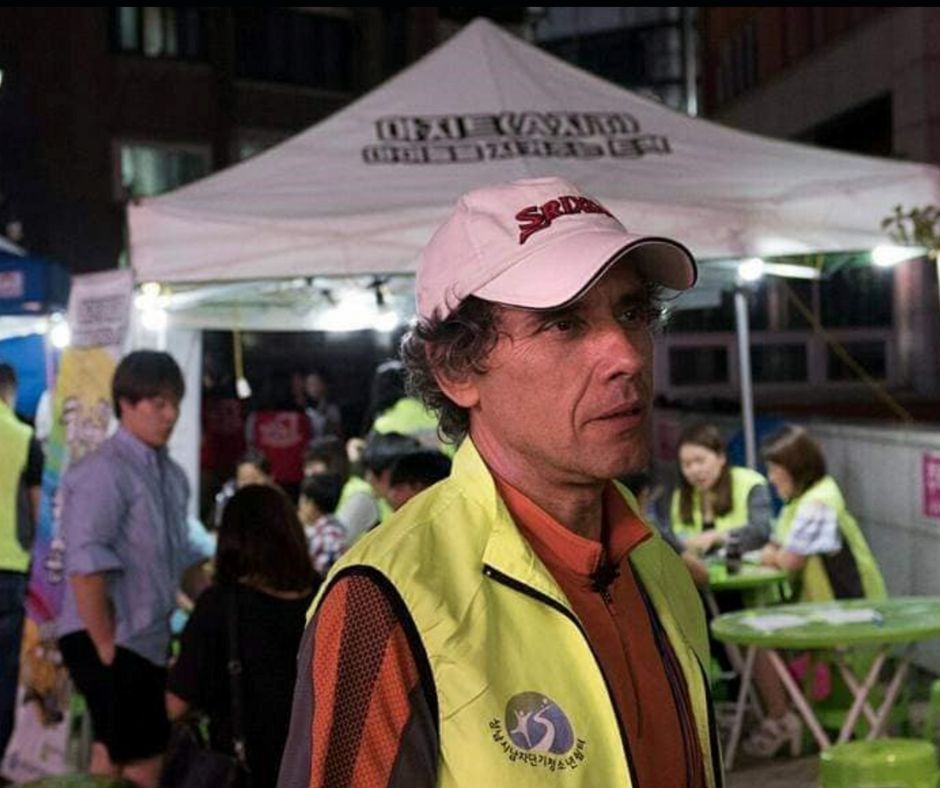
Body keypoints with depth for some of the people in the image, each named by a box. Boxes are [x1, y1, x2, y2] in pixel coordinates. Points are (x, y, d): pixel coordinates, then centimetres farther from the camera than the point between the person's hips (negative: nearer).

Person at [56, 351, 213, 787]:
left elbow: (182, 555, 19)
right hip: (110, 642, -8)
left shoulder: (171, 474, 11)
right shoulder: (105, 472, -16)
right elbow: (86, 568, -20)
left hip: (147, 639, 8)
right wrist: (105, 647, -17)